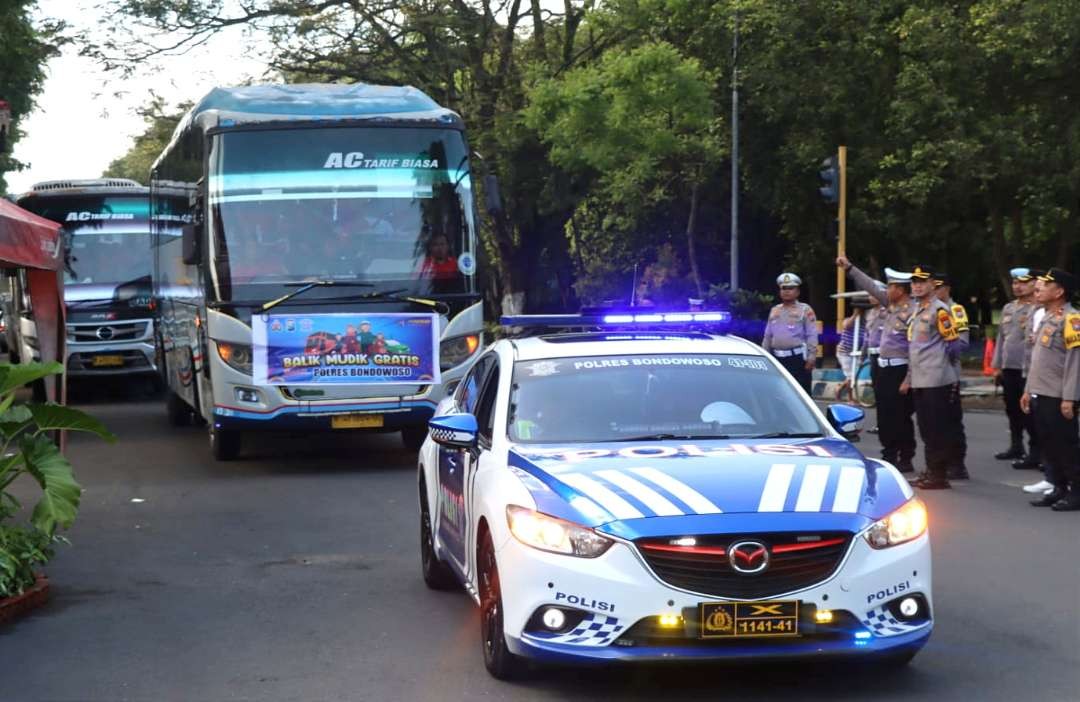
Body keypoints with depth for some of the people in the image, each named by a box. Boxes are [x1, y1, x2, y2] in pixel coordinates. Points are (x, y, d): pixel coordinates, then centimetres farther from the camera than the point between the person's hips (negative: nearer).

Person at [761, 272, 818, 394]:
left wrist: (811, 357, -15)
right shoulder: (774, 311, 16)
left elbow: (812, 336, -7)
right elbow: (768, 336, 18)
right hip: (777, 358, 5)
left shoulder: (805, 310, 0)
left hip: (797, 358, -5)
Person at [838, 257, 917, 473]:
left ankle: (906, 460, 4)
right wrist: (849, 267, 20)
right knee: (885, 416, 13)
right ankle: (890, 456, 21)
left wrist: (908, 380, -22)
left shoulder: (912, 313, -17)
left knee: (900, 417, -3)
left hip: (899, 371, -9)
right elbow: (870, 285, 20)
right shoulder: (890, 304, 8)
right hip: (883, 368, 9)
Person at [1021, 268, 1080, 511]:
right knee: (1049, 445, 12)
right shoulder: (1046, 318, 16)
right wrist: (1028, 390, 20)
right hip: (1041, 395, 9)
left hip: (1058, 398, -9)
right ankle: (1059, 489, 21)